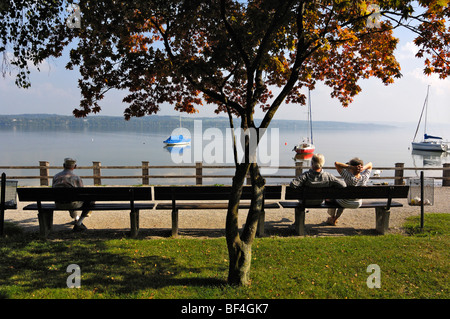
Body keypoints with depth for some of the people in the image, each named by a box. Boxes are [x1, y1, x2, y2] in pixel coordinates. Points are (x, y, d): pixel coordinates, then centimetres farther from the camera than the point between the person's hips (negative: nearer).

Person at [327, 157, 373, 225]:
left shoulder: (349, 177, -33)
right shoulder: (365, 177, -20)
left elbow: (336, 163, -33)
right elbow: (370, 164, -3)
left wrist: (349, 166, -36)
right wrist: (363, 168, -23)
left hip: (345, 203, -4)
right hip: (358, 204, 4)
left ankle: (332, 217, 46)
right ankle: (335, 219, 50)